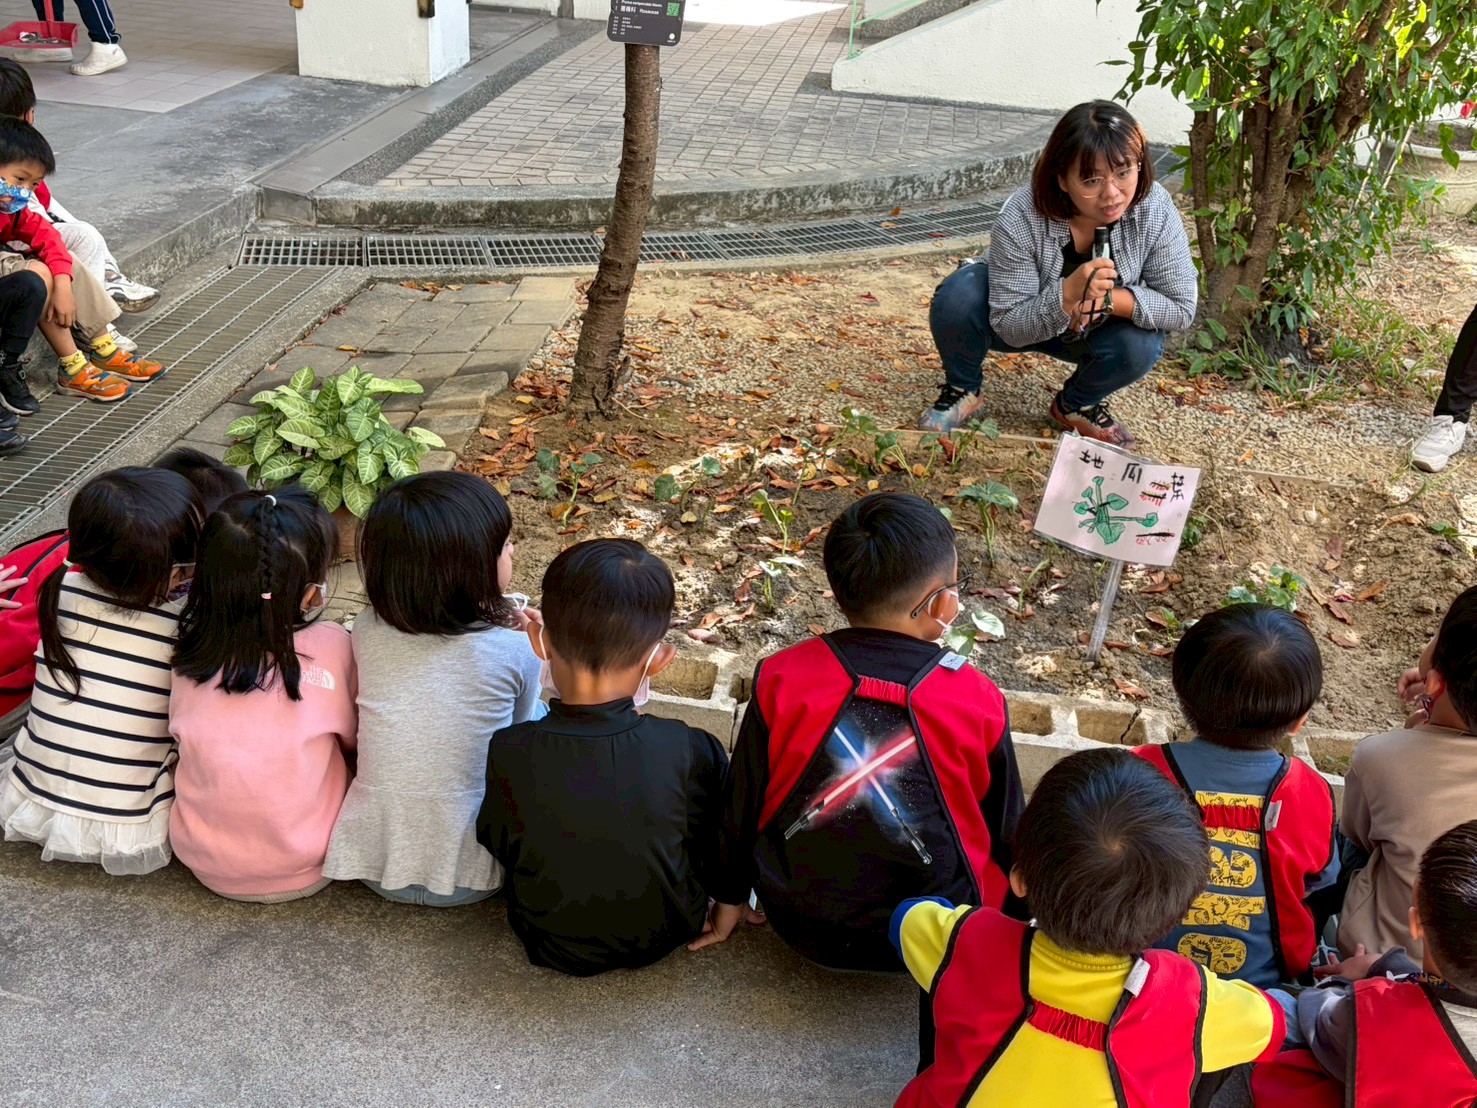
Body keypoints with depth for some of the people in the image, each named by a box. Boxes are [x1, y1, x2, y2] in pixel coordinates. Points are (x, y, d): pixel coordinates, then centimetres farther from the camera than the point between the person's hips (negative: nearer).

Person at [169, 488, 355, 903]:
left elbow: (180, 733, 6)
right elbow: (353, 738, -2)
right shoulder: (330, 647, -18)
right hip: (304, 870, -4)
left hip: (205, 863, 4)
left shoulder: (190, 654, -11)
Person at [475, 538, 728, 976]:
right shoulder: (690, 751, -28)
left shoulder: (510, 751, -28)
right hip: (665, 936, -1)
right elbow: (711, 843, -8)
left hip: (552, 946, 1)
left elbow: (497, 844, -8)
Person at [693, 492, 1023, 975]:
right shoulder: (978, 700, -14)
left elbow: (744, 805, -1)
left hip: (798, 921, 2)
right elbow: (1004, 828, 1)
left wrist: (730, 898, 17)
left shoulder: (780, 680, -13)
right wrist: (1017, 912, 21)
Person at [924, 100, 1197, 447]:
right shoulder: (1021, 219, -33)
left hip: (1094, 331, 2)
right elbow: (1009, 328, -28)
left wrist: (1108, 299, -35)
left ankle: (1076, 404, 4)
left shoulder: (1155, 210, -26)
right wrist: (1068, 295, -47)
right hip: (1025, 322, -2)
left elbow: (1182, 308, -20)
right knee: (959, 296, -31)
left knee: (1141, 345, -30)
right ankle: (962, 390, 0)